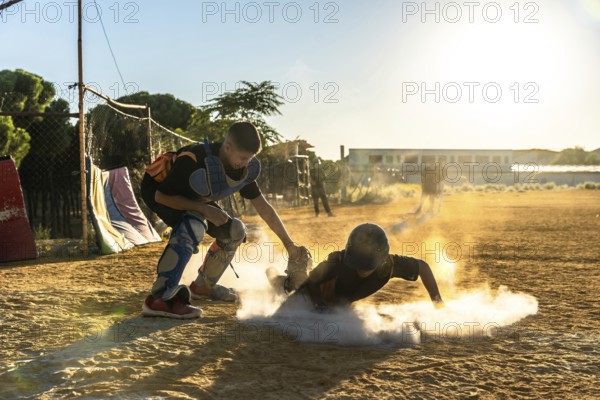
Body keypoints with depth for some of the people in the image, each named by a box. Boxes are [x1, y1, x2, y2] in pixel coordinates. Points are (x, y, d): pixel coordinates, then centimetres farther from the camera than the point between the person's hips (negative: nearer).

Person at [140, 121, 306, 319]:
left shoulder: (244, 169, -15)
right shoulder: (194, 160, -37)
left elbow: (263, 207, -6)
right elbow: (162, 195, -29)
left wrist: (289, 244, -3)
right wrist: (204, 209, -33)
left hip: (190, 199, 8)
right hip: (157, 190, -7)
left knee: (234, 231, -1)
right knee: (193, 226, -36)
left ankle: (202, 286, 16)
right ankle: (158, 300, -40)